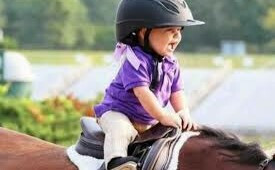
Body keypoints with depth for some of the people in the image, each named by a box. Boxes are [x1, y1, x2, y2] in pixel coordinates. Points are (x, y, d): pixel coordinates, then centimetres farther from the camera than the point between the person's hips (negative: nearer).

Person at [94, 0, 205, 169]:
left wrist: (184, 113, -18)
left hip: (148, 121, 8)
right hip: (117, 112, -8)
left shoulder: (171, 63, 3)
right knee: (120, 130, -38)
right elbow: (142, 92, -30)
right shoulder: (135, 60, -23)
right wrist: (163, 117, -32)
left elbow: (176, 92, 3)